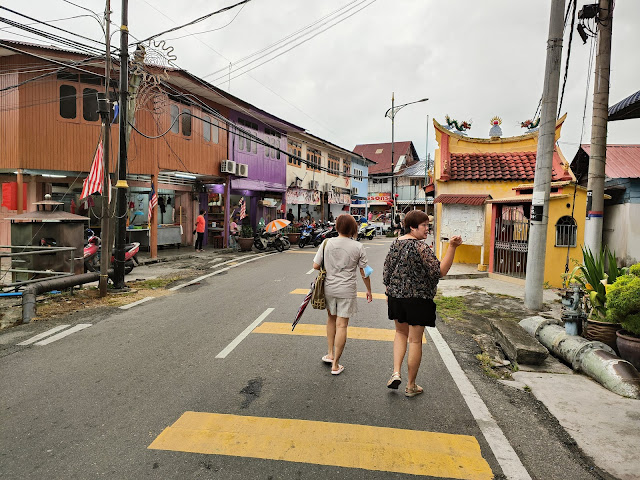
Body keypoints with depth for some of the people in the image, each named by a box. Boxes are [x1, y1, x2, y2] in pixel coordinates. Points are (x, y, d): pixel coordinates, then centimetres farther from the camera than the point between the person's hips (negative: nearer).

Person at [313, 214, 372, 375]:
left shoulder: (327, 243, -5)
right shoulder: (358, 247, -7)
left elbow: (316, 265, -2)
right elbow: (364, 273, -2)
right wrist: (369, 290, 12)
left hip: (329, 288, 2)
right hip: (347, 290, -2)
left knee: (331, 318, 23)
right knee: (342, 324, 4)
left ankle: (330, 354, 29)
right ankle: (335, 364, 10)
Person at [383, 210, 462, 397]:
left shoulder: (395, 243, 4)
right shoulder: (421, 247, -18)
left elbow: (386, 271, 9)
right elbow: (440, 271, -21)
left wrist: (389, 293, 19)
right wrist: (452, 248, -24)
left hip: (396, 297, 6)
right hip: (418, 299, -6)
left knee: (401, 332, 25)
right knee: (415, 340, 6)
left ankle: (396, 373, 12)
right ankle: (411, 386, 18)